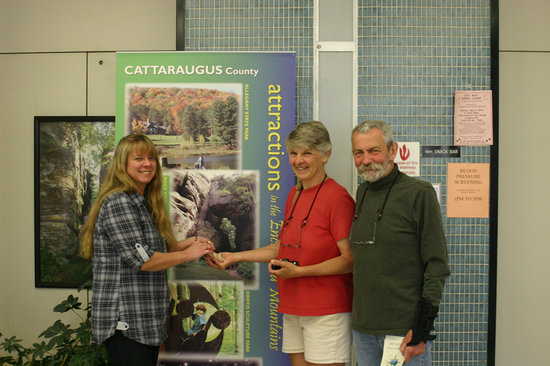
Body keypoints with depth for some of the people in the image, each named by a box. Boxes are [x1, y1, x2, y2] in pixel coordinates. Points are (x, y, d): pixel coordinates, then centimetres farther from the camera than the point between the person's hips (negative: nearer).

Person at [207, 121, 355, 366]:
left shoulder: (337, 197, -14)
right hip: (292, 308, 8)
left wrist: (299, 271, -21)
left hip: (326, 311, -7)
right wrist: (235, 257, 16)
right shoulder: (294, 195, 12)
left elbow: (351, 259, -17)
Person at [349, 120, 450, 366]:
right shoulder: (361, 193, 9)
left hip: (405, 329, -6)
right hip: (363, 328, 6)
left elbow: (437, 266, -11)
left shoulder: (419, 193, -9)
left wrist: (423, 329, -14)